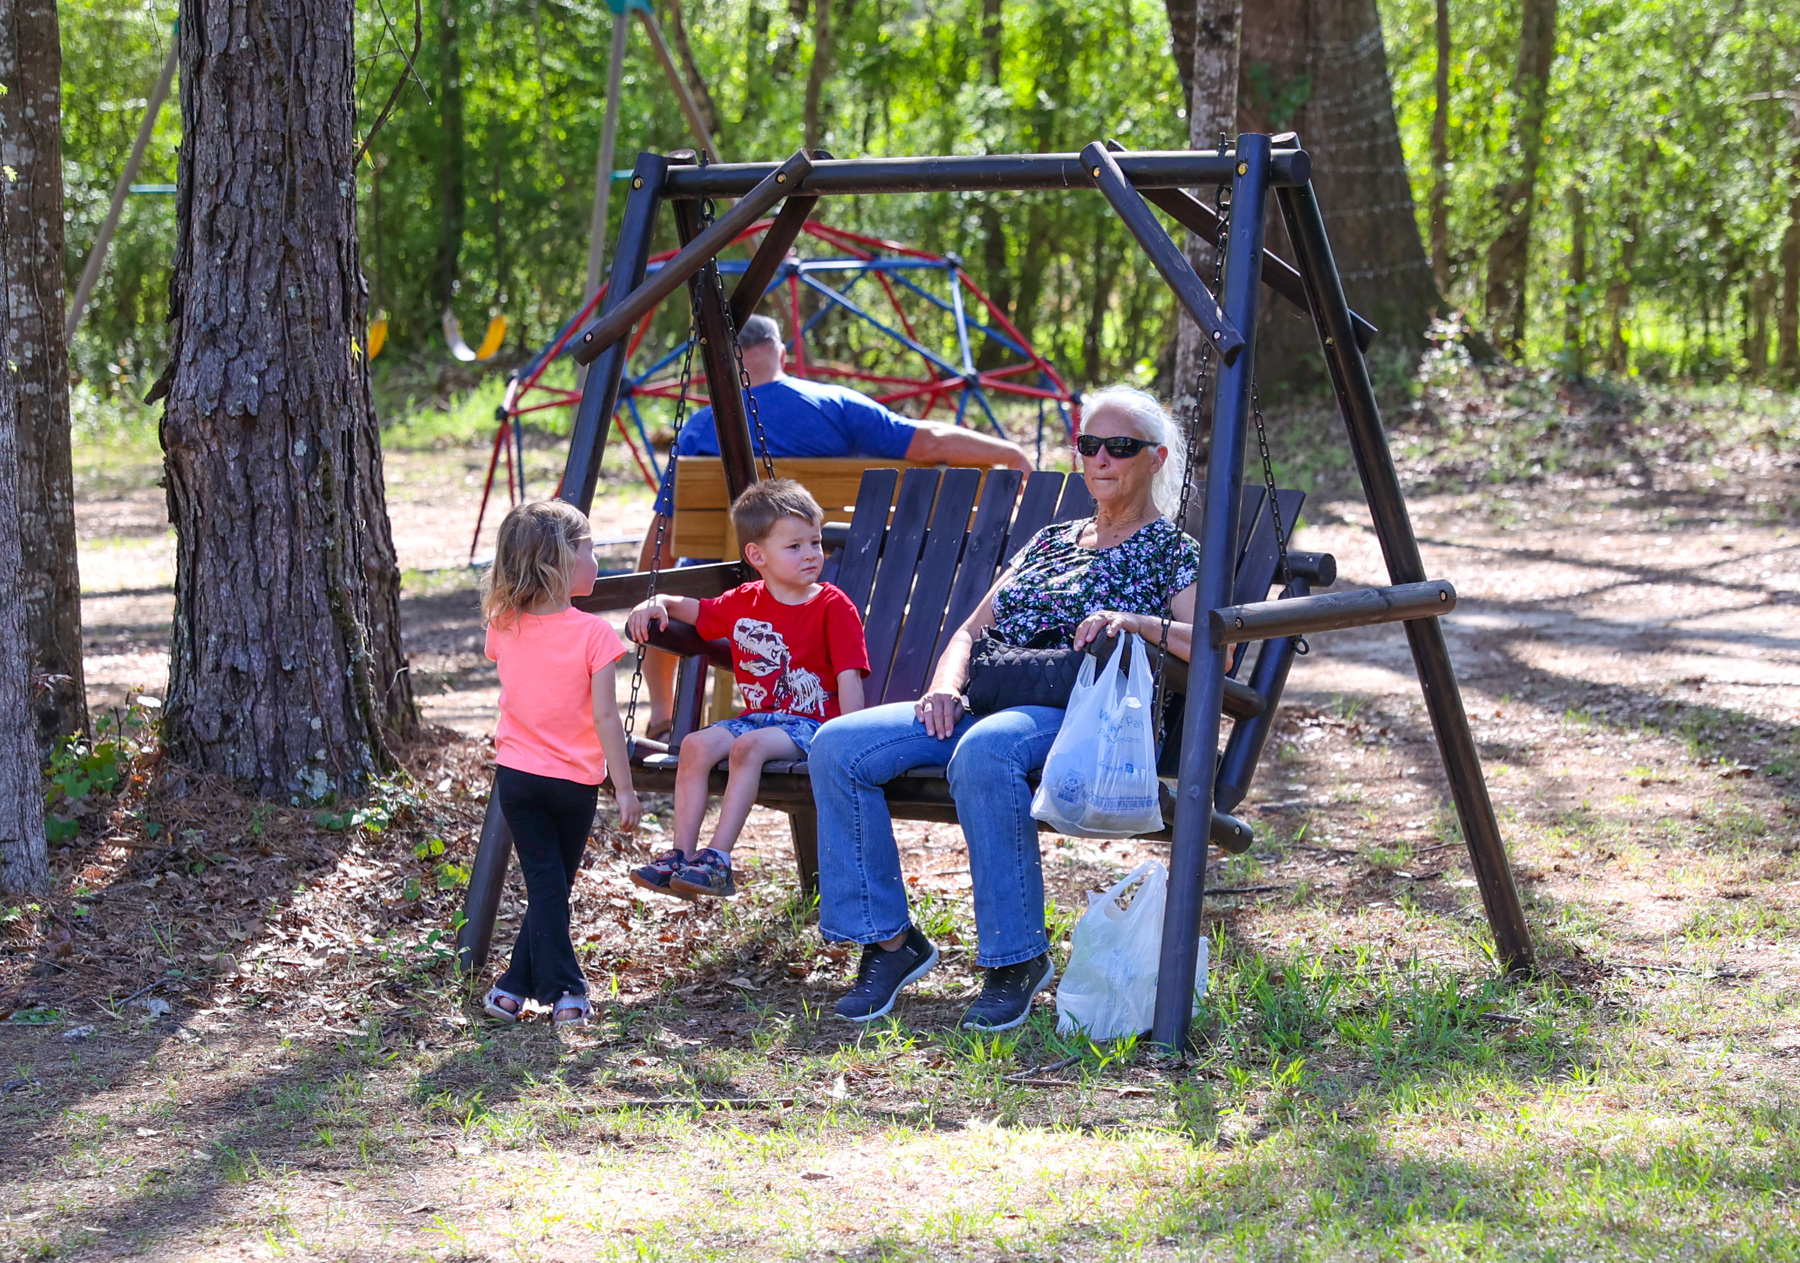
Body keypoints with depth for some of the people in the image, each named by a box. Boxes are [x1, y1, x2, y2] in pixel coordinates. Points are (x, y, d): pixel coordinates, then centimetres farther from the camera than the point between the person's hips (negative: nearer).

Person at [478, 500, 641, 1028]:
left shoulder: (504, 627, -3)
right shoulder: (594, 634, -16)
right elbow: (605, 717, -15)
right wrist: (624, 787, -9)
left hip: (516, 775, 3)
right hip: (574, 781, -3)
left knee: (545, 883, 4)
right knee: (553, 883, 12)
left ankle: (562, 991, -2)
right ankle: (518, 985, 15)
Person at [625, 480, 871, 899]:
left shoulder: (833, 607, -4)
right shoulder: (743, 604, 10)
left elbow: (848, 678, -10)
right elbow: (694, 610, 27)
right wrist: (656, 604, 5)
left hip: (809, 724, -5)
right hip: (756, 717, 5)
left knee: (748, 746, -32)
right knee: (697, 744, -20)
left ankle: (718, 859, -34)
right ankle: (682, 853, -20)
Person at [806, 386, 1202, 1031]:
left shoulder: (1173, 554, 9)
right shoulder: (1050, 541, 27)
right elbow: (971, 631, 23)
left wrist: (1136, 622, -23)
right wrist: (946, 686, 1)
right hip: (985, 707, 6)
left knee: (983, 753, -42)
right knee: (837, 746, -19)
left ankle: (1018, 959, -29)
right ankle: (890, 941, -12)